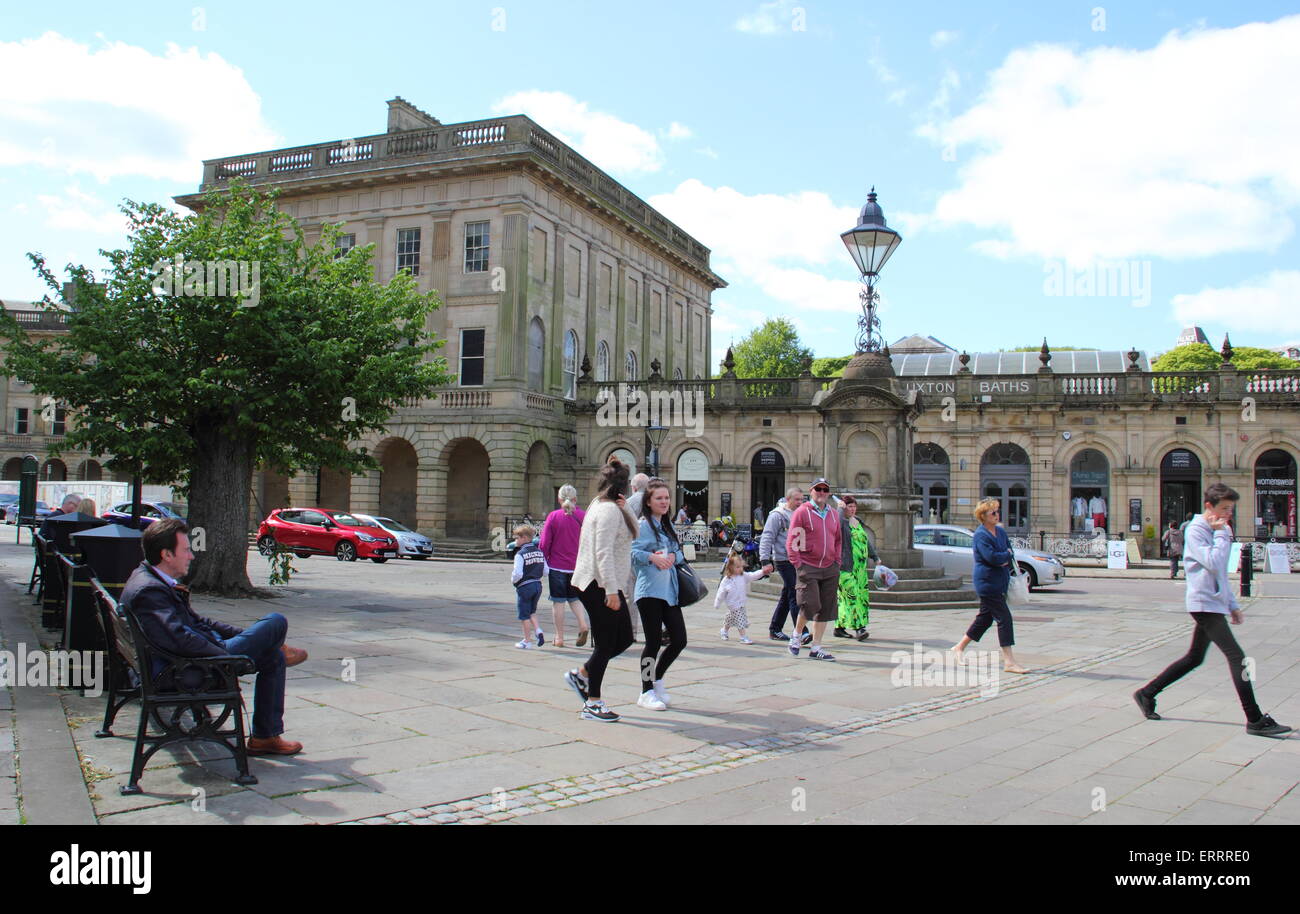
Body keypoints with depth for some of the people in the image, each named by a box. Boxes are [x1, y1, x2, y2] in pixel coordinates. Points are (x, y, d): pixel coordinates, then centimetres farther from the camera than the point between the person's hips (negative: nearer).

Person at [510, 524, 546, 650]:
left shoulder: (520, 554, -15)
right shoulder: (539, 551, 4)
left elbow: (518, 574, -23)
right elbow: (546, 570, 4)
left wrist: (513, 580, -3)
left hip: (524, 587, -6)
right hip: (538, 585, 6)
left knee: (524, 615, 6)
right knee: (531, 612, 23)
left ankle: (527, 641, 11)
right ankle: (538, 630, 2)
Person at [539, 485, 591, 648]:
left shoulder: (553, 516, -6)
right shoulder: (584, 516, -2)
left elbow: (545, 543, -5)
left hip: (557, 565, -2)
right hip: (578, 566, 2)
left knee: (558, 601, 6)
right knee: (574, 598, 19)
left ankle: (559, 637, 10)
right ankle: (583, 624, -3)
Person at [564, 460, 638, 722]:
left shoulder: (605, 506, 15)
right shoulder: (609, 509, -16)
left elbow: (633, 529, 20)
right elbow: (603, 553, -23)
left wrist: (625, 508, 3)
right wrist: (611, 591, -24)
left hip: (603, 585, 10)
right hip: (599, 586, -10)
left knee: (624, 638, 13)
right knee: (606, 644, -3)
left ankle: (581, 674, 23)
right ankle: (592, 705, 7)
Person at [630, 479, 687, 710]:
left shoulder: (668, 525, 17)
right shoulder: (643, 525, -7)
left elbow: (679, 551, 19)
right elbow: (630, 551, -18)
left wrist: (673, 556, -3)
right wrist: (652, 557, -31)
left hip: (669, 590, 7)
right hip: (649, 590, -7)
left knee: (679, 639, 5)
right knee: (654, 641, -2)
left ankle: (657, 681, 27)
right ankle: (646, 693, 12)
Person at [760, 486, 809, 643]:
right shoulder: (777, 515, -7)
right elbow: (766, 538, -10)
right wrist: (765, 560, -17)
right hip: (784, 560, -8)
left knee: (787, 596, 13)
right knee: (795, 596, -12)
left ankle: (775, 630, 22)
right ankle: (801, 633, -14)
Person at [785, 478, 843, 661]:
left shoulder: (834, 514, 13)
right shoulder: (802, 512, -4)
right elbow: (791, 541, -6)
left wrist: (837, 562, 11)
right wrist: (797, 564, -12)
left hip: (830, 569, 6)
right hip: (808, 567, -5)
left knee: (826, 609, 5)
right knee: (810, 605, -12)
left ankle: (816, 648, 14)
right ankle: (796, 636, 14)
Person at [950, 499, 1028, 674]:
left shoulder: (1001, 531, 13)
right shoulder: (980, 535, -13)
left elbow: (1010, 554, 13)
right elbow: (991, 557, -24)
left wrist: (1006, 560, -10)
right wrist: (1007, 555, -7)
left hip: (1000, 582, 9)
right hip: (987, 582, -9)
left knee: (985, 618, 15)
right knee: (1004, 618, -10)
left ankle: (960, 647, 29)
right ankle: (1009, 662, -6)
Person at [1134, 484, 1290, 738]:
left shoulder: (1215, 531, 16)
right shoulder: (1195, 530, -11)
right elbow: (1213, 562, -25)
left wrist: (1232, 604, 23)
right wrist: (1223, 533, -15)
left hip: (1214, 604, 10)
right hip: (1205, 604, -10)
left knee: (1194, 658, 14)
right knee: (1237, 657, -11)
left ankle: (1146, 694, 21)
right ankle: (1255, 720, -8)